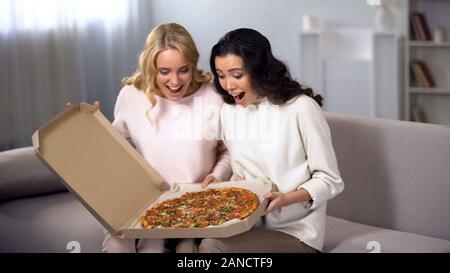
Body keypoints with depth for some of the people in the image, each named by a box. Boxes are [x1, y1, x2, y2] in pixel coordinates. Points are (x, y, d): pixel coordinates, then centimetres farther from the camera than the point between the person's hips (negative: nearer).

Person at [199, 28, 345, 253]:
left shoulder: (300, 108, -12)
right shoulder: (228, 110, 8)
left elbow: (330, 181, -7)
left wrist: (285, 199, -24)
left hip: (294, 233, -5)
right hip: (248, 225, 5)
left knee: (212, 247, -29)